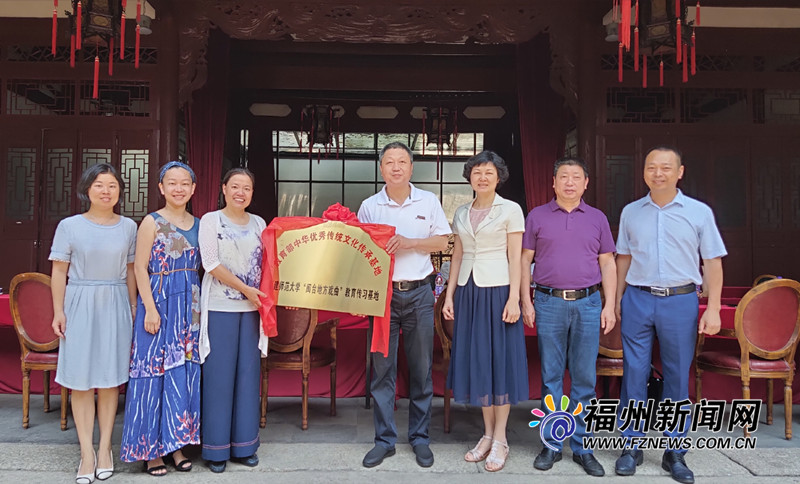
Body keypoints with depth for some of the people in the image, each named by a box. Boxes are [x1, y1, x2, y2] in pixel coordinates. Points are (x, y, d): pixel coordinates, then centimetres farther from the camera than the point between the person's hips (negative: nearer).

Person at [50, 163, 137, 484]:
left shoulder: (128, 227, 6)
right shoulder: (69, 226, -1)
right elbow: (59, 271, 0)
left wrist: (132, 306, 9)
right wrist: (59, 310, -5)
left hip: (115, 306, 2)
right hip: (80, 305, -1)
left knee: (110, 379, 6)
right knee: (81, 380, 1)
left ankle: (105, 448, 17)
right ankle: (87, 452, 10)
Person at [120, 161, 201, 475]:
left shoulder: (197, 224, 10)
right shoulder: (152, 222, -4)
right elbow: (140, 268, -8)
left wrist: (199, 305, 6)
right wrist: (150, 309, -15)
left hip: (190, 305, 5)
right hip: (159, 301, -5)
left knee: (184, 371, 8)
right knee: (155, 370, 0)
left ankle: (176, 443, 21)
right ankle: (151, 449, 13)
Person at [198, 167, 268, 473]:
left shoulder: (259, 224, 11)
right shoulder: (211, 220, -1)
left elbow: (266, 263, 11)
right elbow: (211, 264, -10)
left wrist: (264, 296, -4)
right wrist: (245, 289, -14)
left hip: (251, 308, 4)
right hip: (220, 308, -4)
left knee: (248, 373, 7)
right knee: (219, 375, 1)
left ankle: (243, 445, 20)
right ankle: (216, 449, 14)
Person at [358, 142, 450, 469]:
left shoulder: (428, 201, 4)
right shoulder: (369, 207, 4)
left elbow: (442, 241, 3)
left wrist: (408, 242, -11)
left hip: (419, 293, 0)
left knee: (421, 368, 7)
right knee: (382, 369, 4)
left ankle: (420, 438, 20)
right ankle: (384, 440, 16)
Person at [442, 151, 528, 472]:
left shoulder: (511, 210, -2)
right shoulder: (461, 213, 12)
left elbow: (515, 258, -6)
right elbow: (457, 257, 13)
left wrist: (513, 298, -13)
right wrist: (449, 295, 7)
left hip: (498, 290, -5)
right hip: (469, 291, 5)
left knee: (500, 359, 1)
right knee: (476, 360, 8)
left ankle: (500, 440, 12)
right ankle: (487, 435, 21)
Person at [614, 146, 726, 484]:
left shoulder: (699, 212, 2)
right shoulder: (631, 212, 8)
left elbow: (712, 263, 1)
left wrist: (713, 309, -6)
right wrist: (617, 301, 10)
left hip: (681, 301, -1)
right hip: (637, 300, 1)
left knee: (678, 377, 6)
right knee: (634, 373, 3)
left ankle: (674, 453, 19)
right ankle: (632, 447, 16)